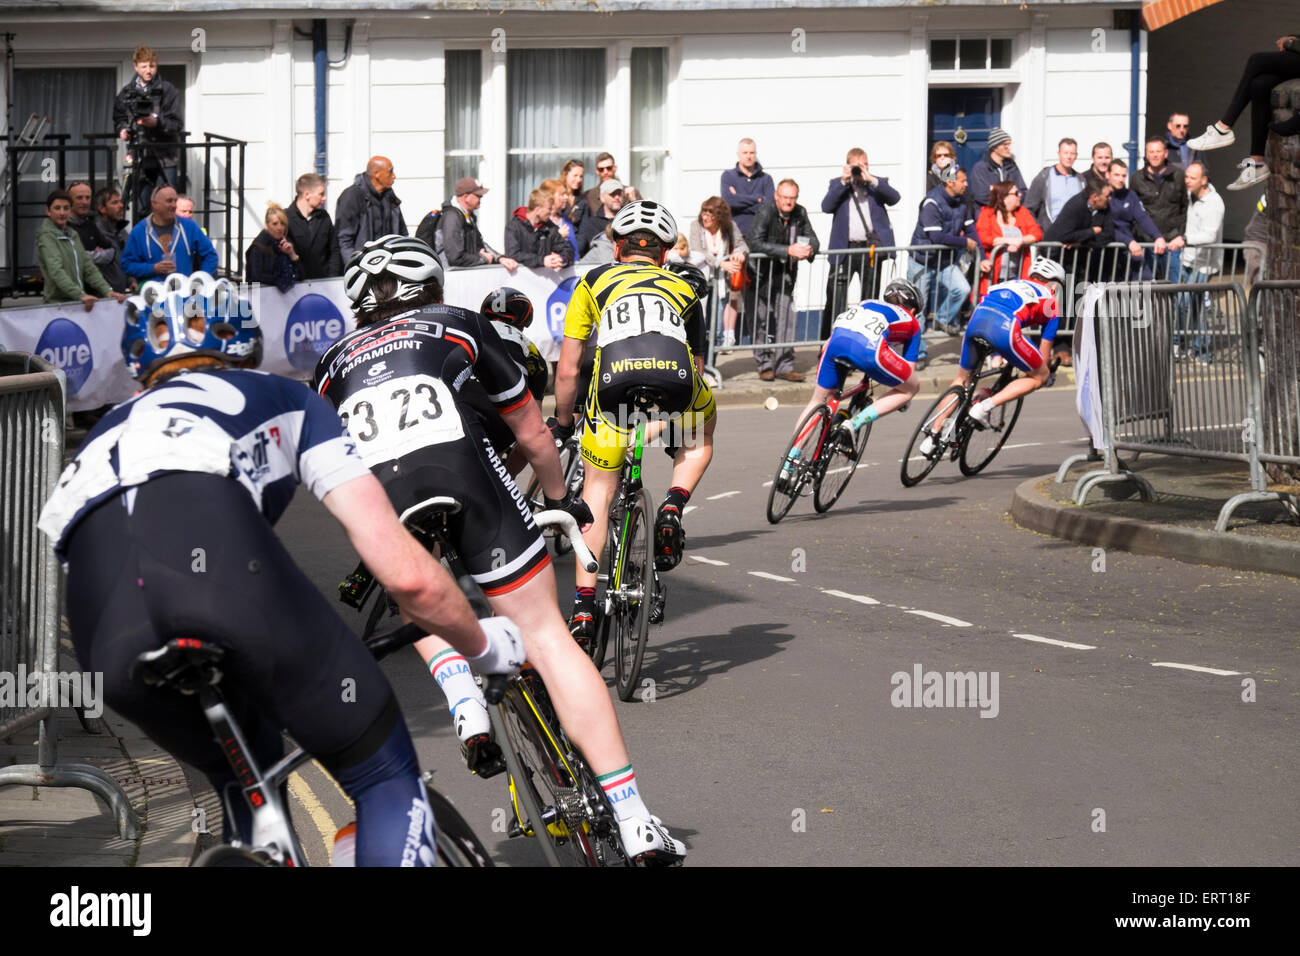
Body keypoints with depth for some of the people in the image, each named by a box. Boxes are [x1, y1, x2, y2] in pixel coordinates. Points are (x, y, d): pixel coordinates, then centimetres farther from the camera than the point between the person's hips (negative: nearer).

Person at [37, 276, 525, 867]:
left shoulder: (107, 433, 43)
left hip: (105, 632, 4)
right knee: (389, 786, 15)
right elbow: (407, 574, 21)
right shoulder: (284, 401, 33)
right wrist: (483, 647, 40)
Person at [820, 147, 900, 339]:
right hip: (844, 249, -1)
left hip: (871, 249, 1)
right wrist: (844, 181, -11)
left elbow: (894, 198, -8)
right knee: (835, 298, -5)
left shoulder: (878, 183, 10)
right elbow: (826, 206, -6)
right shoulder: (837, 185, 9)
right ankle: (828, 342, -1)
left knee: (869, 298, 9)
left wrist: (871, 179, -15)